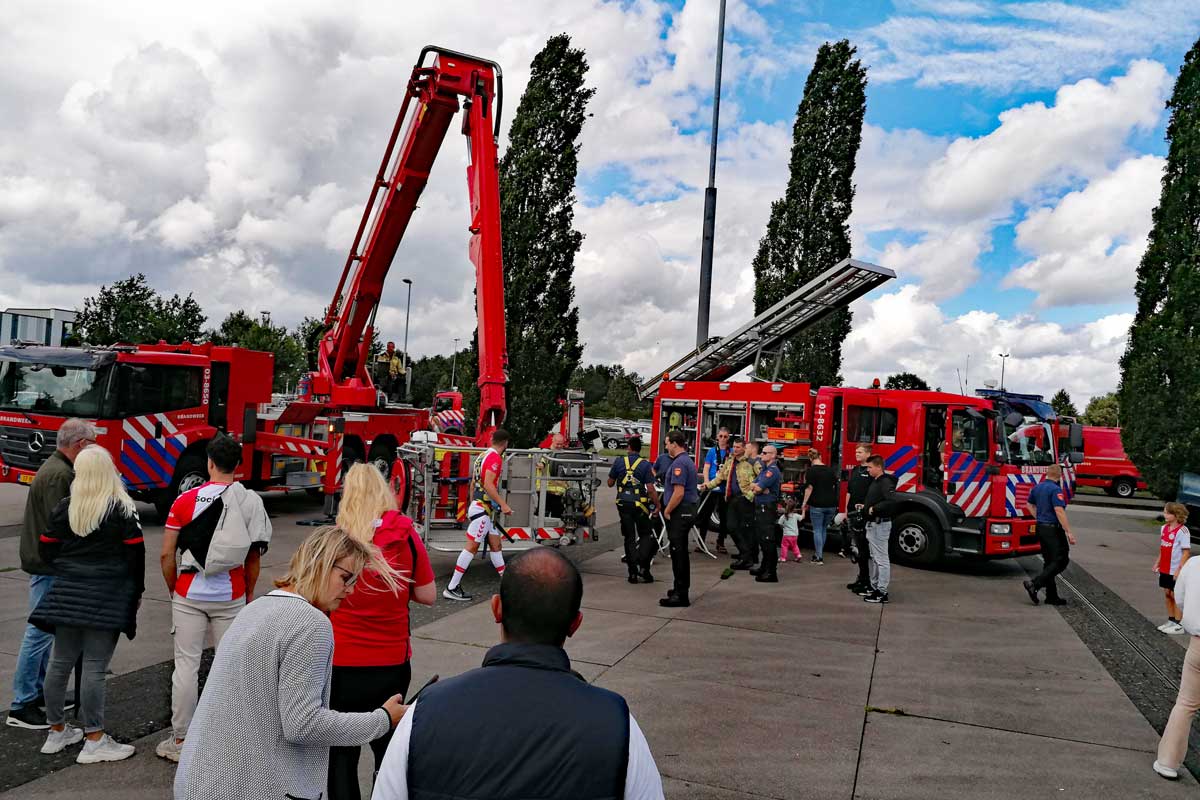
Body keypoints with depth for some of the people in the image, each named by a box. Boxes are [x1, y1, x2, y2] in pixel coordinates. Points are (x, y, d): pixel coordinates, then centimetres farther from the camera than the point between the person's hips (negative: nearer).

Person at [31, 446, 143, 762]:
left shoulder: (64, 508, 2)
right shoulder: (123, 509, -10)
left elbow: (46, 549, 6)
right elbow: (135, 553, -10)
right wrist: (137, 591, 3)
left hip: (67, 594, 5)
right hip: (107, 598, -5)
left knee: (60, 663, 14)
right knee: (95, 668, -2)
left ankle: (57, 732, 27)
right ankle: (94, 741, 5)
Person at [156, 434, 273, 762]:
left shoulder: (185, 501, -5)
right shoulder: (252, 502, -5)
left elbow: (166, 555, -5)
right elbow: (254, 556, -1)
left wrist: (173, 589, 10)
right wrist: (248, 593, 12)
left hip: (189, 595, 0)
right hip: (231, 596, 0)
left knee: (187, 665, 8)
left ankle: (180, 741, 16)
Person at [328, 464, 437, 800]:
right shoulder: (405, 533, -7)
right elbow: (427, 596, -2)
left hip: (341, 663, -1)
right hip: (392, 662, 1)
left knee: (340, 753, 14)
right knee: (389, 748, 20)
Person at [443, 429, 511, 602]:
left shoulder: (483, 455, 14)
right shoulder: (495, 458, -13)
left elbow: (473, 483, 19)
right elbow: (488, 484, -23)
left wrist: (473, 504, 26)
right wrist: (503, 504, -23)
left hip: (479, 507, 10)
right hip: (482, 509, -10)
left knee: (495, 545, 13)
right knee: (471, 547, -9)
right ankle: (452, 588, -8)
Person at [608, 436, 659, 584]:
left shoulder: (619, 461, -2)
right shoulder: (645, 464, -8)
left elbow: (610, 483, 7)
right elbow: (651, 489, -12)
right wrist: (657, 505, -2)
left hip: (623, 504, 2)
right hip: (640, 505, -2)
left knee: (629, 538, 11)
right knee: (645, 535, 13)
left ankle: (632, 571, 10)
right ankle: (643, 565, -5)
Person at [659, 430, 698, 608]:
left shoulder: (679, 463, -18)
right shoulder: (688, 460, 15)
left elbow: (679, 493, -25)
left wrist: (667, 511, -13)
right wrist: (668, 509, 19)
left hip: (680, 512, -10)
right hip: (689, 509, 10)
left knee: (678, 553, -7)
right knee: (681, 552, 18)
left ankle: (680, 595, -4)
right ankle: (682, 588, 27)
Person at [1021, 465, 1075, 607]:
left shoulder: (1037, 488, 10)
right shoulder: (1055, 490, -16)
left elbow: (1029, 504, 25)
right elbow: (1059, 511, -24)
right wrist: (1069, 532, -23)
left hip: (1041, 528, 9)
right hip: (1053, 529, -9)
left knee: (1049, 562, 13)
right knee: (1060, 561, -4)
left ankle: (1052, 596, 14)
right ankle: (1034, 584, -15)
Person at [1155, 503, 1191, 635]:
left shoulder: (1182, 531, -17)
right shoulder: (1164, 528, 6)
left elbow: (1186, 551, -17)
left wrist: (1179, 569, -21)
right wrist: (1157, 562, 14)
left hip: (1175, 571, -7)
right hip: (1165, 569, 7)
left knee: (1176, 595, 1)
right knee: (1167, 594, 14)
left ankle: (1178, 625, 11)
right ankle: (1170, 621, 26)